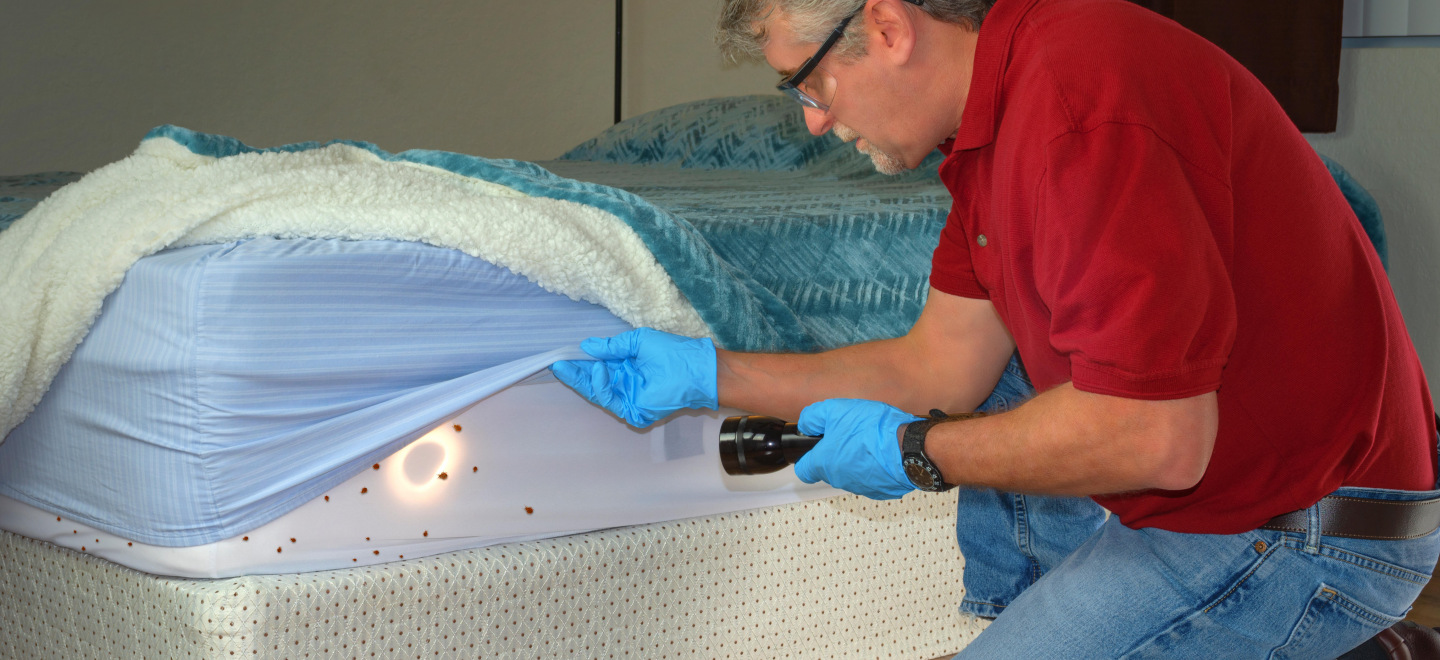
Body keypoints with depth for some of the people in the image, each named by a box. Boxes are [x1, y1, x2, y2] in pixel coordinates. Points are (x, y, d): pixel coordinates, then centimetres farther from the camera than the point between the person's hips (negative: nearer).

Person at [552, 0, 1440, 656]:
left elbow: (1155, 438, -29)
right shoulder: (993, 125, 8)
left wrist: (916, 455, -15)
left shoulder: (1080, 102, -27)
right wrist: (711, 375, 12)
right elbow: (942, 368, 13)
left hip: (1298, 537, -10)